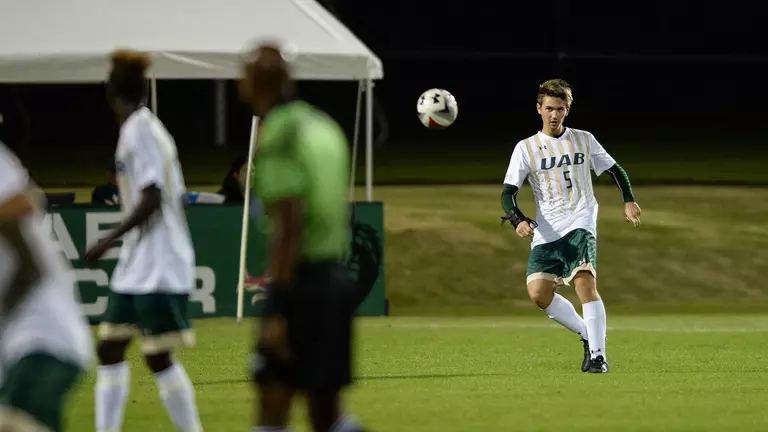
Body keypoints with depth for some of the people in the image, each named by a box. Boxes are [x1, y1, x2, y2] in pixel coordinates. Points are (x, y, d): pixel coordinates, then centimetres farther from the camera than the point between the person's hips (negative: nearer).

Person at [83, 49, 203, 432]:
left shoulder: (141, 130, -14)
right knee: (109, 347, 10)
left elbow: (153, 199, -21)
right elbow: (162, 196, 16)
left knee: (158, 355, -7)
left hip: (158, 268, -10)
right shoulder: (137, 128, 13)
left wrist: (109, 240, -20)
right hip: (136, 268, 10)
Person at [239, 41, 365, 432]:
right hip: (336, 276, 9)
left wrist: (276, 311, -21)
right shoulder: (324, 126, 14)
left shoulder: (278, 136, -13)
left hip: (300, 278, -9)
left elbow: (289, 224, -20)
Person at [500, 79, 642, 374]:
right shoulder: (526, 148, 6)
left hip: (580, 225, -2)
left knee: (584, 280, -23)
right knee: (538, 291, -10)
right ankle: (588, 335, 10)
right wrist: (518, 220, -17)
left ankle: (598, 355, -21)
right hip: (546, 233, 2)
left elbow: (614, 170, 19)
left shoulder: (583, 140, 9)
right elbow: (508, 193, 2)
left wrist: (628, 200, 2)